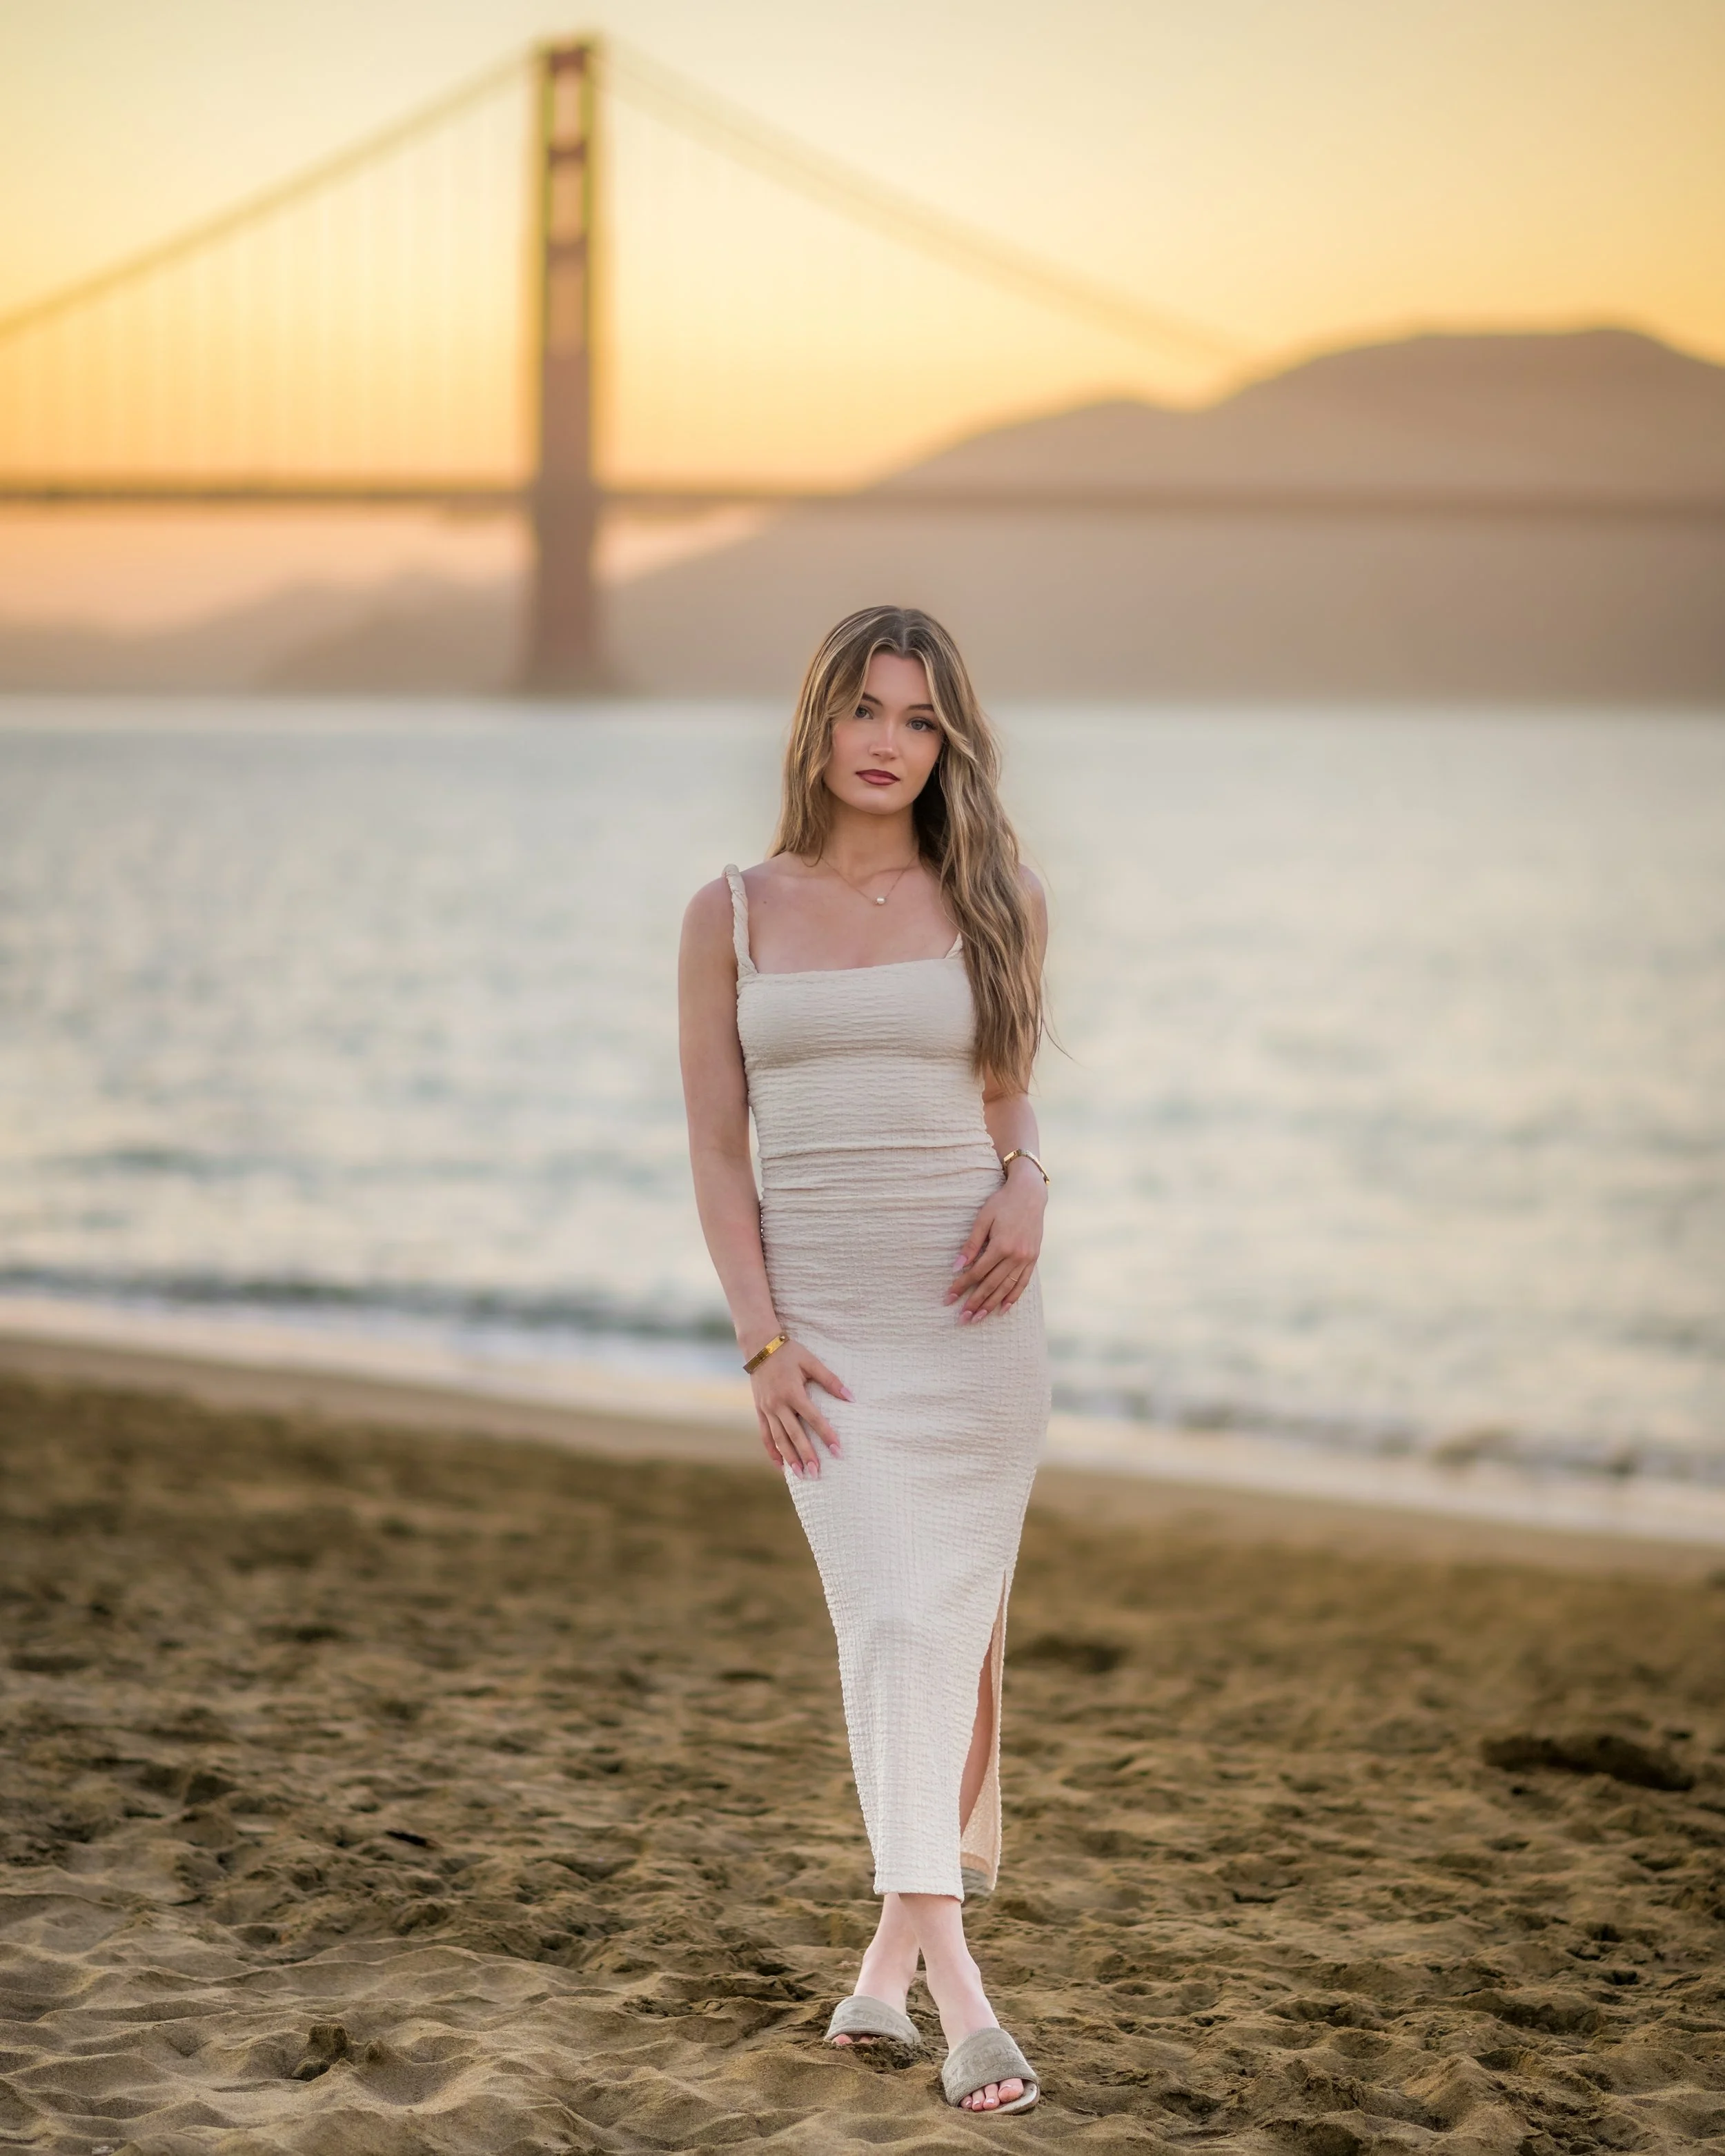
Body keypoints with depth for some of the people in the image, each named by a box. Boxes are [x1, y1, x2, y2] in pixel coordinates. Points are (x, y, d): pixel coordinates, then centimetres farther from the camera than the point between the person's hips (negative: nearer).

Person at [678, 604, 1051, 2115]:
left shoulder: (997, 903, 4)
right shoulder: (733, 915, 3)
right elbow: (717, 1147, 3)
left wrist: (1027, 1184, -7)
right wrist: (762, 1338, -6)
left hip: (973, 1307, 1)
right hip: (825, 1315, -1)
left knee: (957, 1622, 4)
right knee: (892, 1620, -10)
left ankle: (896, 1948, 22)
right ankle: (956, 1982, -12)